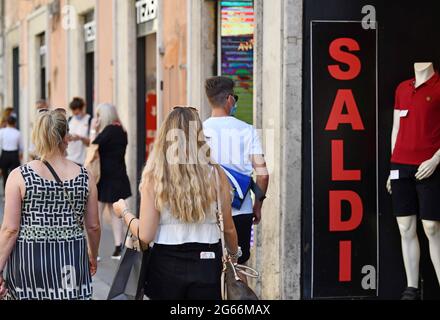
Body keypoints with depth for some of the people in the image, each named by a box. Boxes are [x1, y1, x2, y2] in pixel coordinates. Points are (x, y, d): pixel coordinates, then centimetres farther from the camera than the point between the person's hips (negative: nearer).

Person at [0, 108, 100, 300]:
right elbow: (93, 226, 9)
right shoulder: (84, 177, 1)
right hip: (71, 261, 1)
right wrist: (92, 256, 26)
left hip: (28, 263, -1)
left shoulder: (19, 176, -6)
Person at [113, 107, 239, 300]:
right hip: (207, 262, 0)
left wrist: (124, 212, 12)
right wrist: (234, 254, 26)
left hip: (167, 263, 0)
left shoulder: (154, 177, -7)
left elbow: (145, 235, -7)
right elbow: (228, 228, 6)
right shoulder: (215, 174, -4)